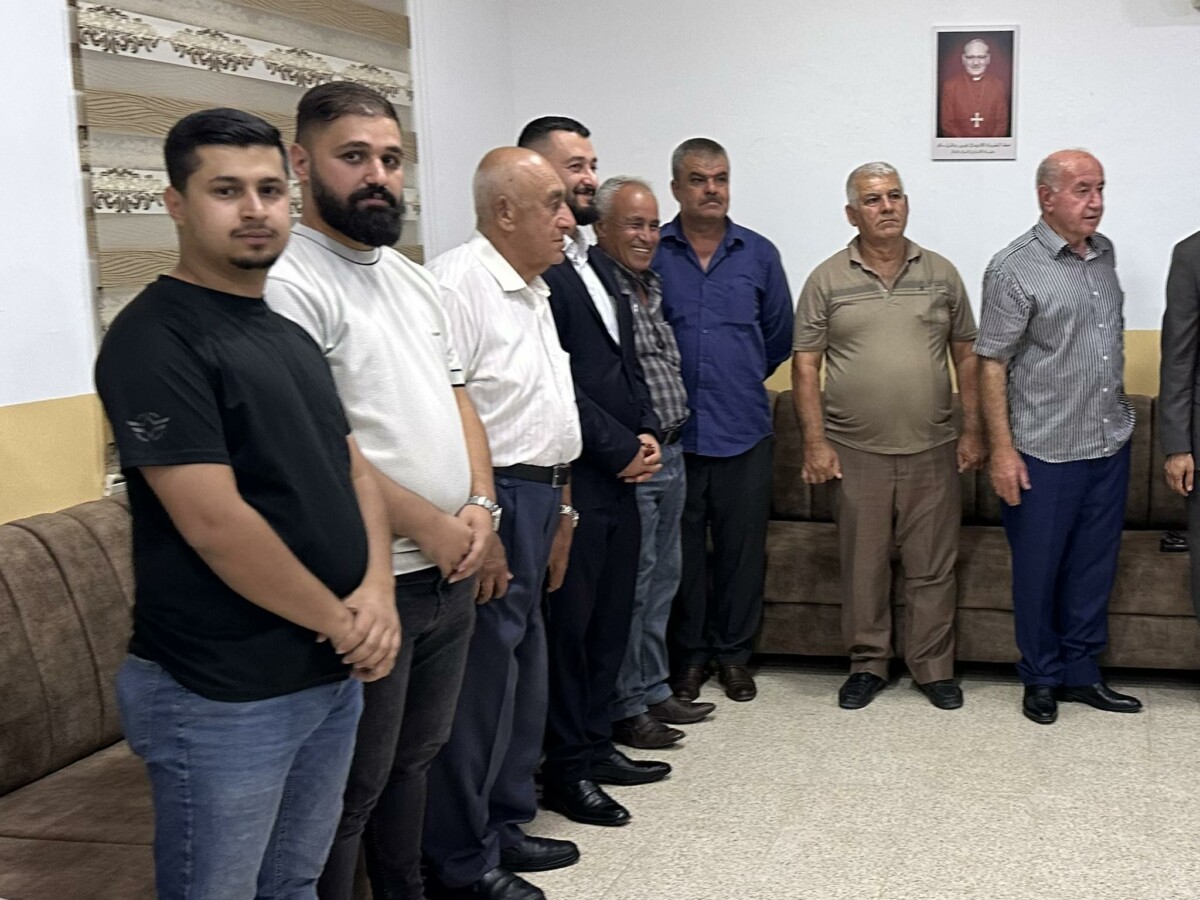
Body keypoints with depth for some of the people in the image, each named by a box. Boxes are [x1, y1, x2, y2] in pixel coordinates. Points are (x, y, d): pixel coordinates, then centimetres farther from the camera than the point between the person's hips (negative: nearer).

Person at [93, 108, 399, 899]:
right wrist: (338, 619, -13)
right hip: (222, 695, -8)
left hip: (333, 675, 8)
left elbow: (354, 468, 12)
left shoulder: (291, 333, 12)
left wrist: (376, 590, -6)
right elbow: (215, 522, -21)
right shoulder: (155, 338, -14)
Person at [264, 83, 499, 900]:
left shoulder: (415, 281, 13)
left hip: (449, 572, 9)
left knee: (414, 758, 22)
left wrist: (479, 508, -1)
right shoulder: (289, 283, -16)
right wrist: (428, 523, -14)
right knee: (349, 792, 5)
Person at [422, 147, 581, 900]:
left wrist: (561, 505, 21)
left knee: (524, 666, 17)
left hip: (539, 498, 10)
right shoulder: (458, 283, -16)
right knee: (483, 676, -2)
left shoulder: (534, 290, 16)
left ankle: (504, 824, 31)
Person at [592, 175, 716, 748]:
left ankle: (652, 689, 28)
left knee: (662, 580, 16)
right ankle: (623, 707, 11)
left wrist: (674, 433, 17)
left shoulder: (653, 285, 14)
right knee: (629, 584, -1)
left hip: (671, 453, 9)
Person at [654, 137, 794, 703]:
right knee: (680, 550, 8)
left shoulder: (759, 254, 6)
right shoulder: (649, 253, -2)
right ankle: (688, 653, 23)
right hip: (672, 431, -1)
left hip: (744, 431, 2)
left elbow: (779, 336, 14)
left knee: (743, 549, 9)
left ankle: (733, 652, 24)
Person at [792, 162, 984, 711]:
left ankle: (933, 667, 20)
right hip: (856, 453, -1)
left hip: (932, 450, 1)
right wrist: (815, 442, -7)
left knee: (933, 567, 7)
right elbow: (805, 364, -1)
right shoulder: (827, 280, 0)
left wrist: (972, 431, 5)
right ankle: (866, 665, 22)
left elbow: (966, 356, 10)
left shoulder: (941, 274, 6)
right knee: (862, 567, 8)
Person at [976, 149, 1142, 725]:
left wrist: (1118, 413, 17)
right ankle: (1041, 677, 23)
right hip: (1046, 452, -6)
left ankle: (1081, 672, 27)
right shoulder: (1014, 269, -13)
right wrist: (1001, 450, -16)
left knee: (1094, 567, 14)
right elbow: (991, 363, -13)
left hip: (1110, 444, 6)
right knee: (1039, 570, 7)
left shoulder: (1104, 253, 8)